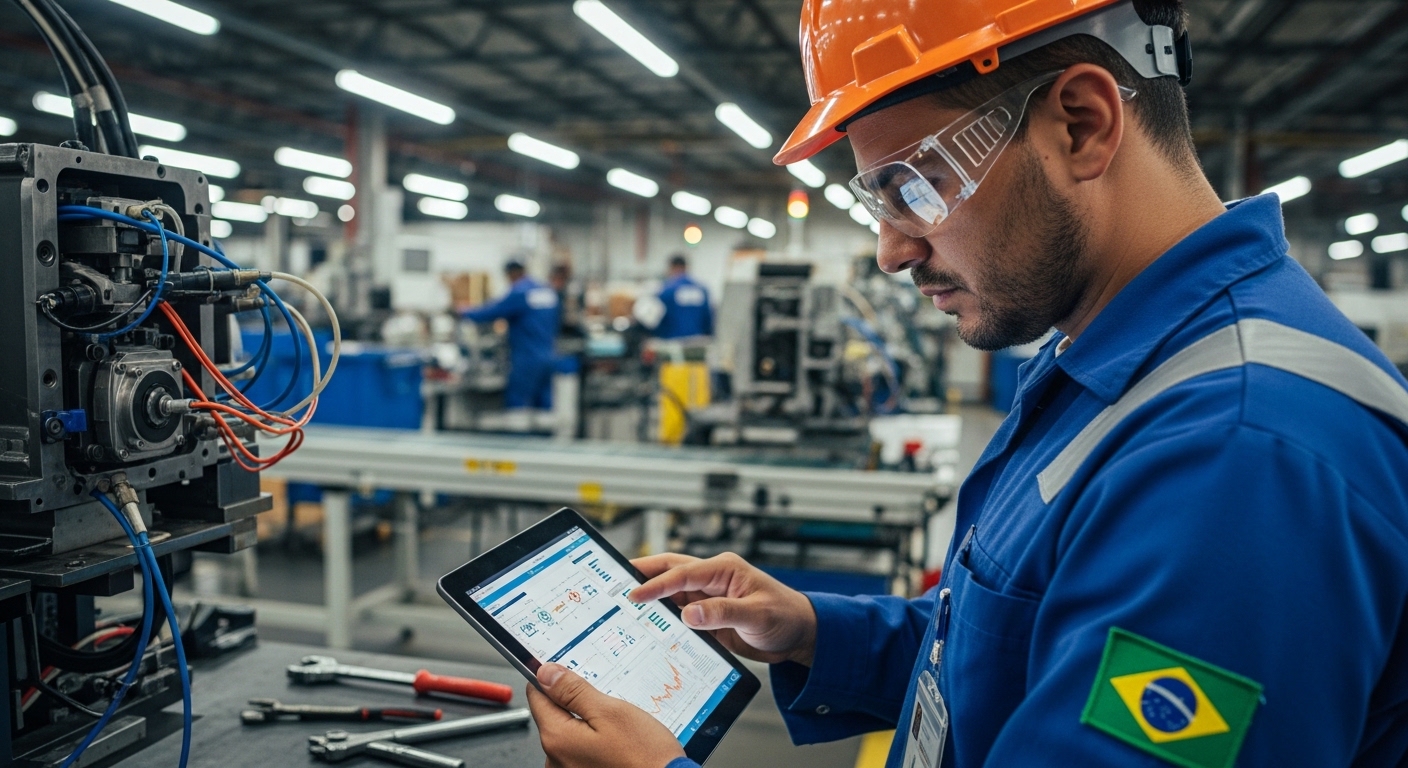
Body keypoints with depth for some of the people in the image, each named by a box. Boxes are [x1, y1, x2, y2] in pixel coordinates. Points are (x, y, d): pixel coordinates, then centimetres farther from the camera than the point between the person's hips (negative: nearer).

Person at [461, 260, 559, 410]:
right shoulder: (549, 292, 9)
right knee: (543, 404, 9)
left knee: (515, 404, -3)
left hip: (527, 360, -7)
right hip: (548, 357, 7)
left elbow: (492, 312, -7)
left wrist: (464, 313, 6)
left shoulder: (518, 293, -12)